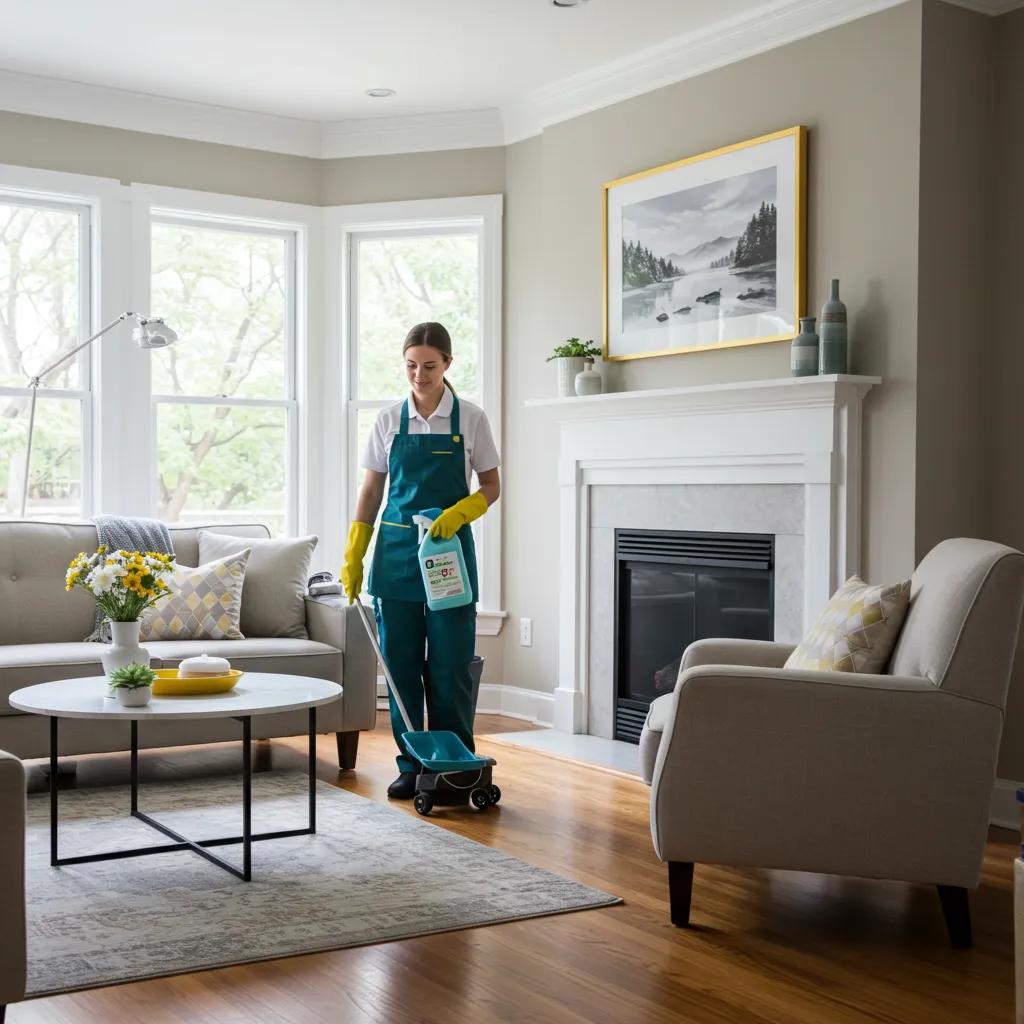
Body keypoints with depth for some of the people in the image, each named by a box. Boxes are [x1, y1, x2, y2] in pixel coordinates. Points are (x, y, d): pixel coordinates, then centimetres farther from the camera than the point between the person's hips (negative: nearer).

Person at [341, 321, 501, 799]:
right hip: (396, 549, 2)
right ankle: (411, 765, 16)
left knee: (450, 665, 0)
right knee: (400, 662, 5)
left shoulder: (470, 419, -2)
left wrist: (458, 513, -17)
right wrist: (353, 557, 2)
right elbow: (371, 491, 7)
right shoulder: (389, 419, 3)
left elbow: (491, 487, 3)